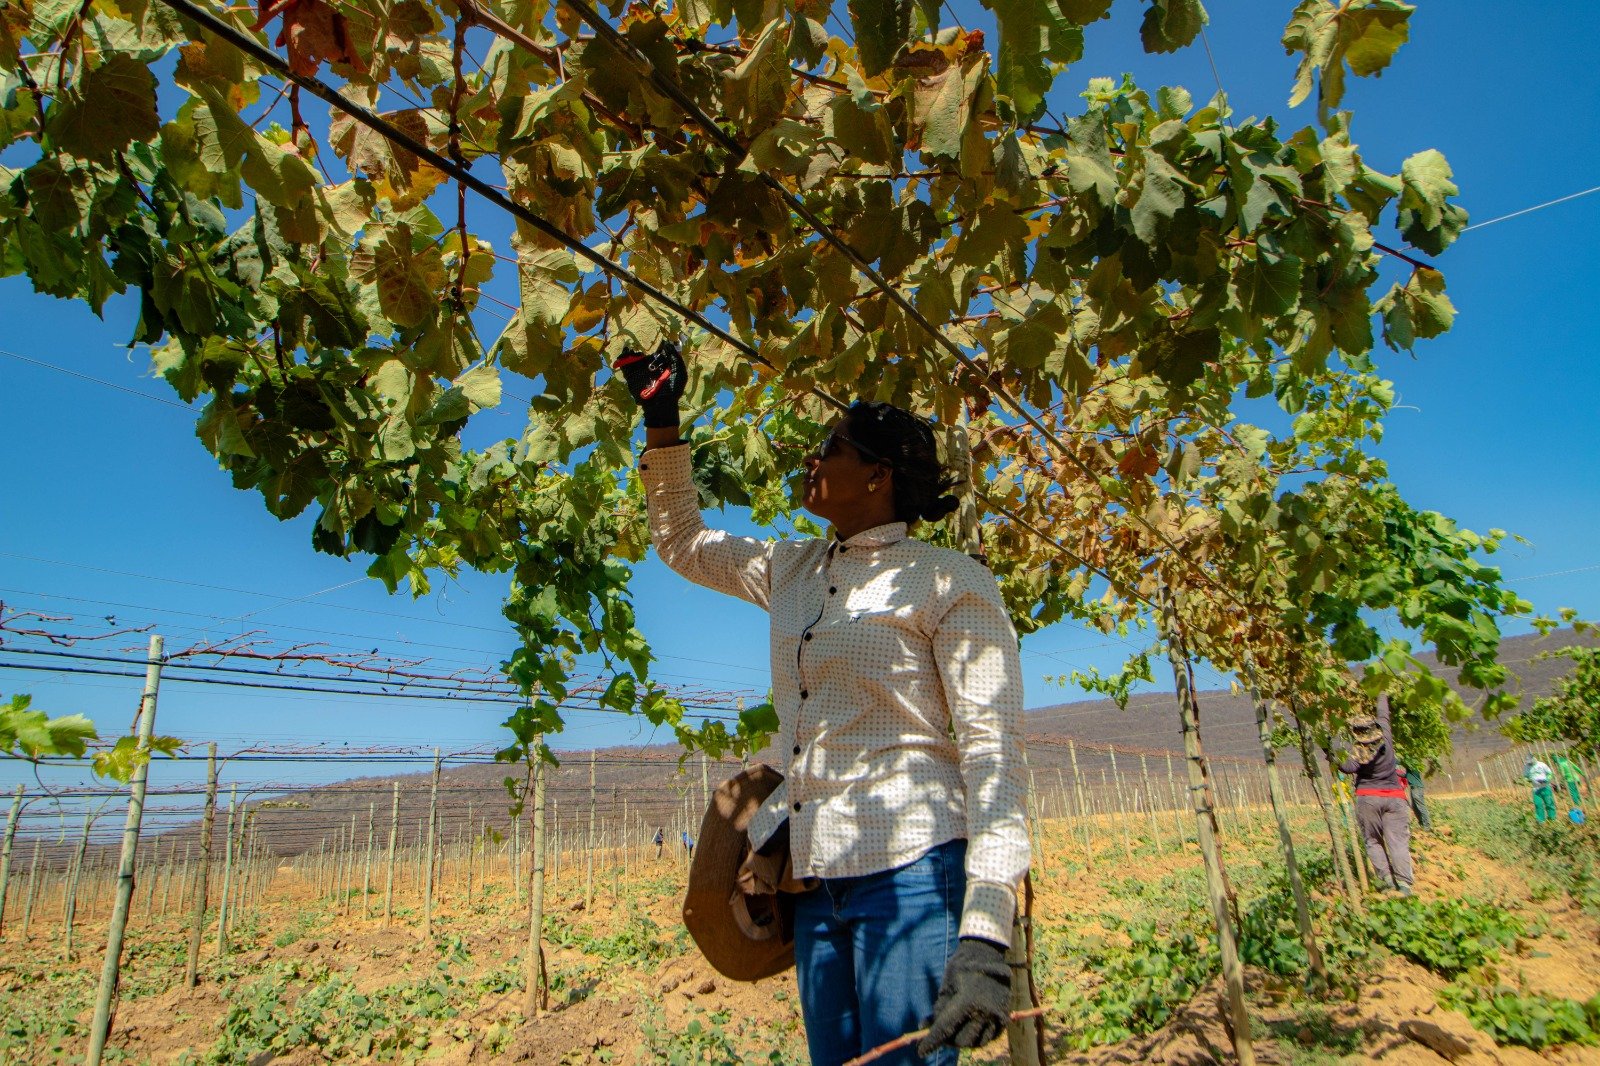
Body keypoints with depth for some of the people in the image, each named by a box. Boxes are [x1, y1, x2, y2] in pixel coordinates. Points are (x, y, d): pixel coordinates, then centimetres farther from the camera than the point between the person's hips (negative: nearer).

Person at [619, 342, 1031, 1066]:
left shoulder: (949, 584, -8)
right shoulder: (792, 569, 12)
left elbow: (993, 753, -14)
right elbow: (680, 541, 27)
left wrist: (985, 934, -22)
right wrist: (661, 421, 19)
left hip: (912, 870, -6)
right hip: (815, 875, 6)